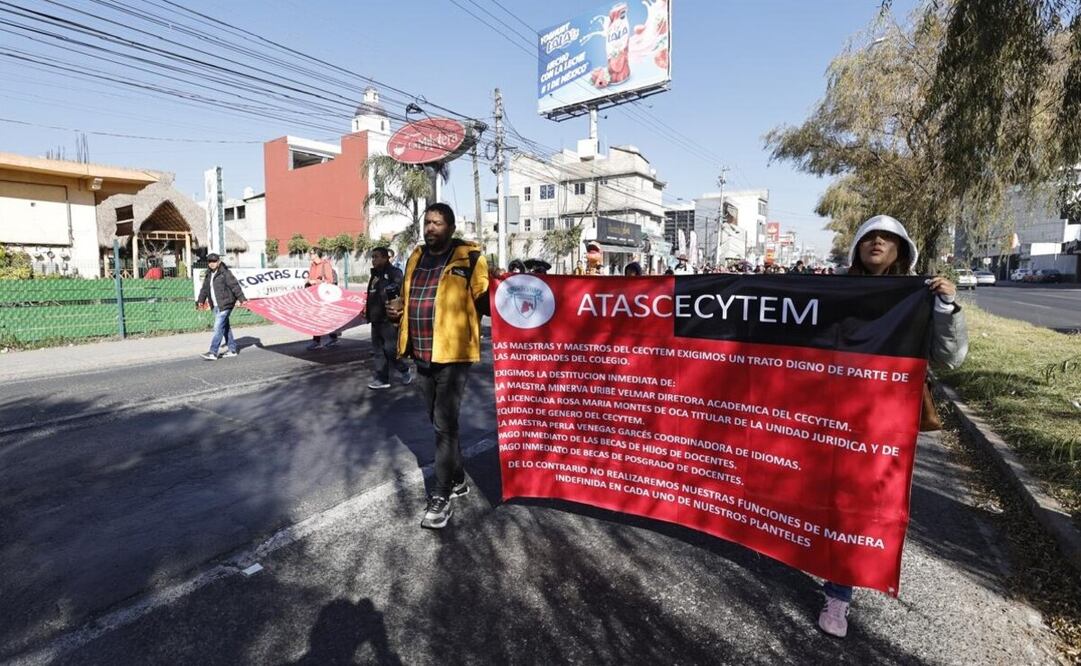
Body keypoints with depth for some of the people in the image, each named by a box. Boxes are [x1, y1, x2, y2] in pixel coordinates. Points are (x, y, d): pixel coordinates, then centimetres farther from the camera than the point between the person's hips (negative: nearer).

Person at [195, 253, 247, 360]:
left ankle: (213, 353, -10)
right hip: (216, 306, 8)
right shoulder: (209, 275, 14)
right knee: (225, 327, 13)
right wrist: (200, 301, 12)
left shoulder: (225, 273, -9)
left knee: (218, 328, -11)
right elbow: (204, 289, 20)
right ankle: (232, 350, 20)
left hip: (225, 305, -8)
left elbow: (235, 286, -14)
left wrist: (242, 299, -20)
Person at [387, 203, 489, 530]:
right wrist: (398, 311, 4)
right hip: (423, 355, 7)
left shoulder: (469, 258, -6)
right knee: (440, 421, 18)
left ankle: (442, 496, 10)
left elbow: (483, 302, -8)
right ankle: (458, 479, 35)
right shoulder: (416, 258, 14)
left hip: (452, 354, -7)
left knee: (445, 424, -3)